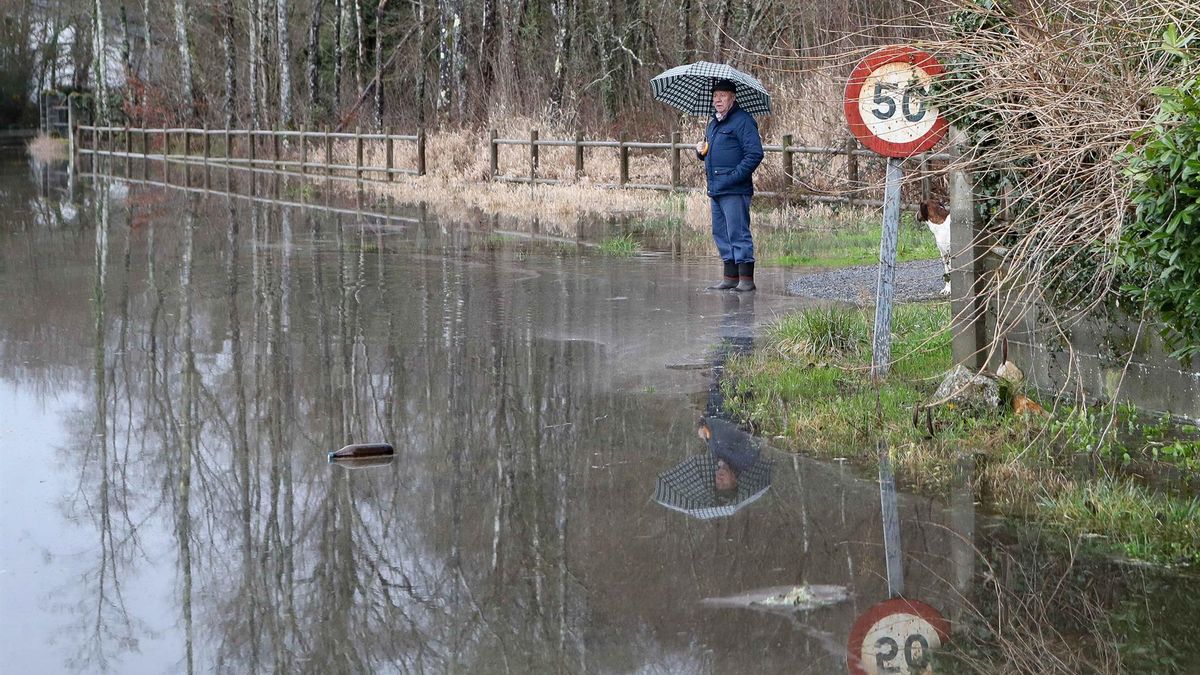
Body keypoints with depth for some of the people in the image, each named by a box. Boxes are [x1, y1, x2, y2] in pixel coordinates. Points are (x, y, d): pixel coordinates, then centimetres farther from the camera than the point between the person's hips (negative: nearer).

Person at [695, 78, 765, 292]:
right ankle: (730, 277, 17)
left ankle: (746, 279, -6)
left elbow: (755, 154, -15)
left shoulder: (742, 121, -8)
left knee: (738, 233, -8)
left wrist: (735, 177, -21)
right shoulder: (713, 124, 21)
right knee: (721, 234, 11)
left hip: (735, 190, -9)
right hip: (715, 189, 9)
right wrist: (701, 150, 8)